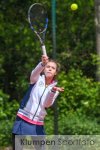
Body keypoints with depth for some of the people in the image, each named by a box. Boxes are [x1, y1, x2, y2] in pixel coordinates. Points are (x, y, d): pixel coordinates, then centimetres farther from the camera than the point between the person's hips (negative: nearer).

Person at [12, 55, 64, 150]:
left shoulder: (55, 87, 7)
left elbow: (47, 104, -11)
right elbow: (35, 73, -23)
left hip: (37, 126, 2)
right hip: (22, 121, -2)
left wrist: (53, 91, -31)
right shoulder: (37, 79, 2)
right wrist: (42, 64, -44)